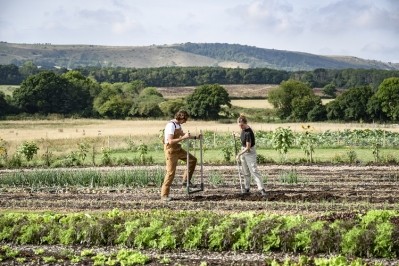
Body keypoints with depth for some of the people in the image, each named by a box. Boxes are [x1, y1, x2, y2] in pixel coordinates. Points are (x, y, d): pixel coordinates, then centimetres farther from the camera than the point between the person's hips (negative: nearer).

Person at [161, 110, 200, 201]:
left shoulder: (178, 124, 7)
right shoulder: (171, 125, -22)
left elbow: (183, 135, 24)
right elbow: (170, 141, -30)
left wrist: (195, 137, 14)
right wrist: (184, 137, -30)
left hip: (177, 149, 9)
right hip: (171, 150, -9)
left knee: (193, 160, 8)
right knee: (171, 172, -7)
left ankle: (186, 180, 16)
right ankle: (164, 195, 1)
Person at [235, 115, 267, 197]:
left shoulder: (248, 133, -27)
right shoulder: (243, 129, -1)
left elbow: (248, 147, -23)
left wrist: (239, 154, -18)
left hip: (250, 152, -9)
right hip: (243, 150, 9)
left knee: (254, 171, -13)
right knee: (245, 172, 14)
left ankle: (261, 189, -14)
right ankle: (247, 188, 24)